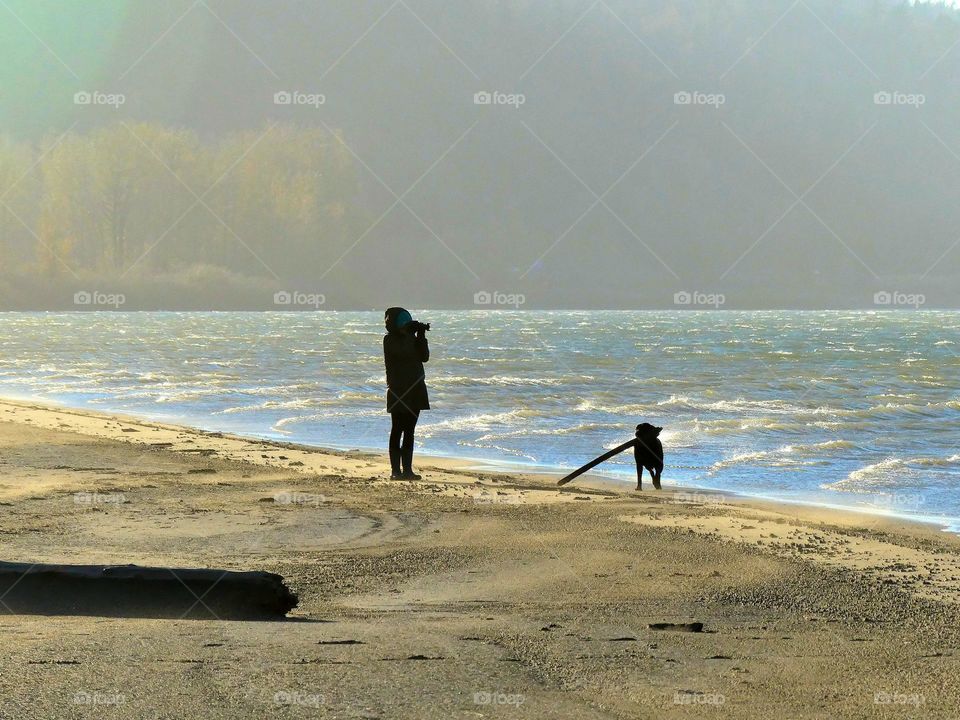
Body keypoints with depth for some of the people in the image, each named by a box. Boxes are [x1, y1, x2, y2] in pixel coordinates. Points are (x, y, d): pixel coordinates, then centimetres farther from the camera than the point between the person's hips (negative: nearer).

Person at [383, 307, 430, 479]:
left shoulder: (411, 338, 14)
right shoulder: (389, 340, -5)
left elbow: (424, 357, 6)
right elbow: (403, 352, -21)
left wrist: (421, 336, -3)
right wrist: (409, 332, -16)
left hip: (415, 390, 6)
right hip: (399, 391, -6)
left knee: (409, 431, 8)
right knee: (397, 430, -6)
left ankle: (407, 469, 11)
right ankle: (396, 470, -6)